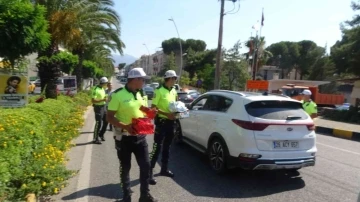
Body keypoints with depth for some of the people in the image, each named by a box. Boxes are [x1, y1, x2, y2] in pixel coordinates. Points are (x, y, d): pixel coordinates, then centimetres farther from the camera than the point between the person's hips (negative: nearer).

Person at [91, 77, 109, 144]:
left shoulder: (103, 89, 9)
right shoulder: (96, 90, -19)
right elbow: (93, 101, -23)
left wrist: (106, 98, 3)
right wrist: (102, 100, -26)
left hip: (103, 107, 9)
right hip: (98, 108, -9)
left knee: (105, 121, 15)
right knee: (98, 123, -3)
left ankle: (101, 134, 32)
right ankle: (95, 139, 8)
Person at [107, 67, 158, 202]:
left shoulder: (139, 94, 6)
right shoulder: (117, 95, -15)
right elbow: (109, 117, -15)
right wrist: (125, 126, -28)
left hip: (140, 136, 6)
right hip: (124, 138, -6)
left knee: (146, 165, 9)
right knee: (125, 168, 10)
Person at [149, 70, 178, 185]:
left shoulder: (174, 91, 10)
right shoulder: (159, 90, -12)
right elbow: (153, 108, -15)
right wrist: (166, 114, -25)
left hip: (171, 121, 7)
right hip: (161, 121, -7)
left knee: (167, 146, 16)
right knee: (157, 147, -6)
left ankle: (164, 169, 29)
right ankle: (150, 172, 2)